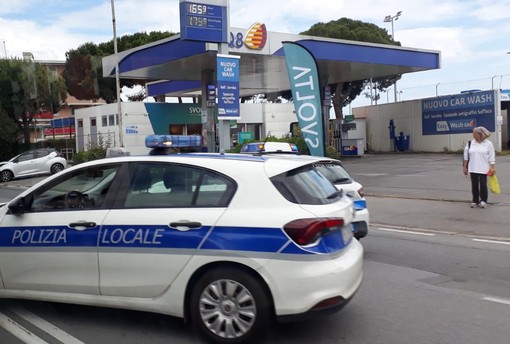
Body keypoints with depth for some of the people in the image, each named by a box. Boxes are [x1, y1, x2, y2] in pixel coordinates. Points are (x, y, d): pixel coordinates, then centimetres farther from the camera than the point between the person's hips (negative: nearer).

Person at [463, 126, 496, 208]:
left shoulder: (488, 144, -1)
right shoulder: (470, 144, 6)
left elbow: (492, 158, -1)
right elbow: (466, 157, 9)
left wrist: (493, 168, -6)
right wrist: (465, 167, 6)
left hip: (483, 169, -3)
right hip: (473, 169, 3)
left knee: (483, 185, 0)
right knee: (474, 185, 6)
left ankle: (483, 201, 12)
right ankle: (475, 201, 16)